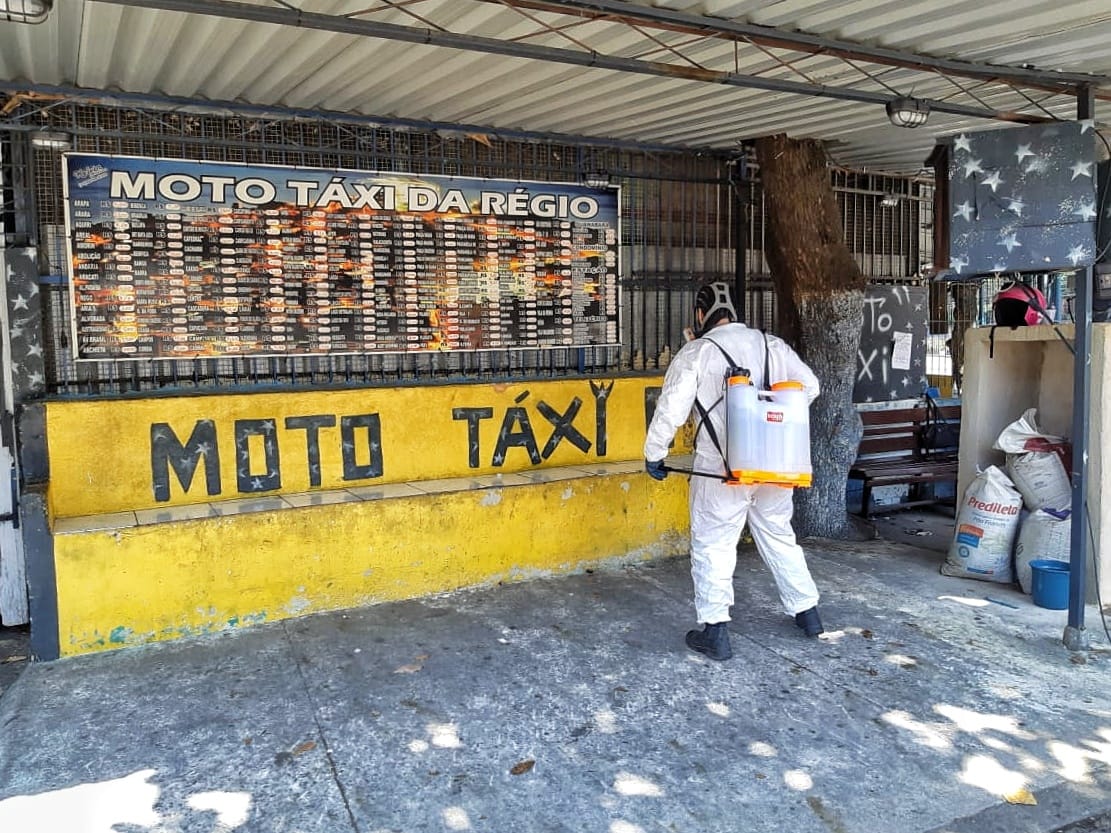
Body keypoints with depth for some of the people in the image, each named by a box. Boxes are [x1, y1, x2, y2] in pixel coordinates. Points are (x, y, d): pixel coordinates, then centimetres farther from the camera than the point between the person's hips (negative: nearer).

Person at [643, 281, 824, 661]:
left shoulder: (695, 352, -7)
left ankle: (714, 632, 5)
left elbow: (671, 408, -11)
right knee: (779, 536, 21)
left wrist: (653, 454, 1)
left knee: (713, 545, 5)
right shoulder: (772, 345, 7)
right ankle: (807, 611, 33)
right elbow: (809, 385, 10)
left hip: (723, 468, -5)